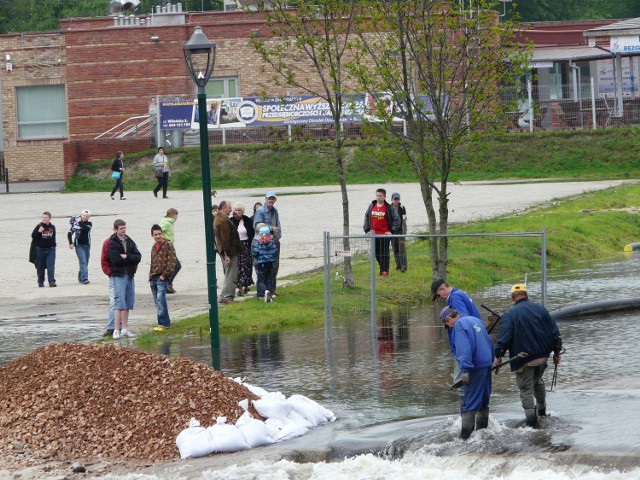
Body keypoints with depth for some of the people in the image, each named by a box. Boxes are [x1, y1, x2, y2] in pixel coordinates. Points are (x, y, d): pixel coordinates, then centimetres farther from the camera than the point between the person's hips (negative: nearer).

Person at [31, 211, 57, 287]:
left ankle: (52, 282, -10)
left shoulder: (52, 227, 6)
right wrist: (39, 231, -28)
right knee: (40, 267, 7)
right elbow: (33, 236, -11)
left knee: (51, 266, -8)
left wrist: (53, 246, 20)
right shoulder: (39, 226, -7)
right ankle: (40, 282, 17)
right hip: (40, 249, -2)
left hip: (50, 249, 2)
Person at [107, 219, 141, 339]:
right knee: (119, 303, -12)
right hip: (119, 275, -6)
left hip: (130, 275, 6)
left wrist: (126, 257, -13)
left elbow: (138, 257, 2)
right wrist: (131, 259, -7)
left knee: (128, 303, 9)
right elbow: (115, 259, -16)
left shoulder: (130, 242, 12)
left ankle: (124, 329, 16)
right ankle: (116, 330, -13)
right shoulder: (112, 243, -5)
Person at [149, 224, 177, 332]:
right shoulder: (154, 247, 19)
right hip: (153, 278, 8)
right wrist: (151, 276, 16)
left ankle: (163, 323, -18)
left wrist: (164, 274, -15)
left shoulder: (168, 245, -4)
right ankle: (165, 322, 15)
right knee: (157, 301, 8)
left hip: (162, 278, -8)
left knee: (160, 299, -17)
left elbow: (172, 261, -11)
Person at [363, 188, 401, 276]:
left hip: (384, 234, -4)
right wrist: (367, 230, 7)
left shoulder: (389, 208, -4)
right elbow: (366, 218, 15)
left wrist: (392, 231, -7)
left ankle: (384, 270, -2)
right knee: (376, 253, 8)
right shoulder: (372, 206, 7)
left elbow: (396, 219, -1)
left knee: (384, 253, -5)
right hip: (374, 234, 4)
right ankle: (383, 268, 22)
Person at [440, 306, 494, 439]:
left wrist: (465, 370, -23)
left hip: (476, 368, -9)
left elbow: (464, 348, -20)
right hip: (487, 364, 9)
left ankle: (466, 436, -10)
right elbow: (489, 343, 20)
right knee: (483, 401, 17)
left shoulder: (459, 325, -9)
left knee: (469, 402, -7)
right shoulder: (476, 320, 18)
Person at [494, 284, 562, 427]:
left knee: (526, 388, 2)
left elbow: (504, 337, -16)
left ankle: (531, 420, -4)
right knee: (537, 381, 28)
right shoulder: (540, 309, 3)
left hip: (523, 359, -5)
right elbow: (555, 332, 5)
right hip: (542, 355, 5)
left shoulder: (510, 314, -10)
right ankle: (542, 409, 40)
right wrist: (557, 352, 13)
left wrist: (498, 356, -9)